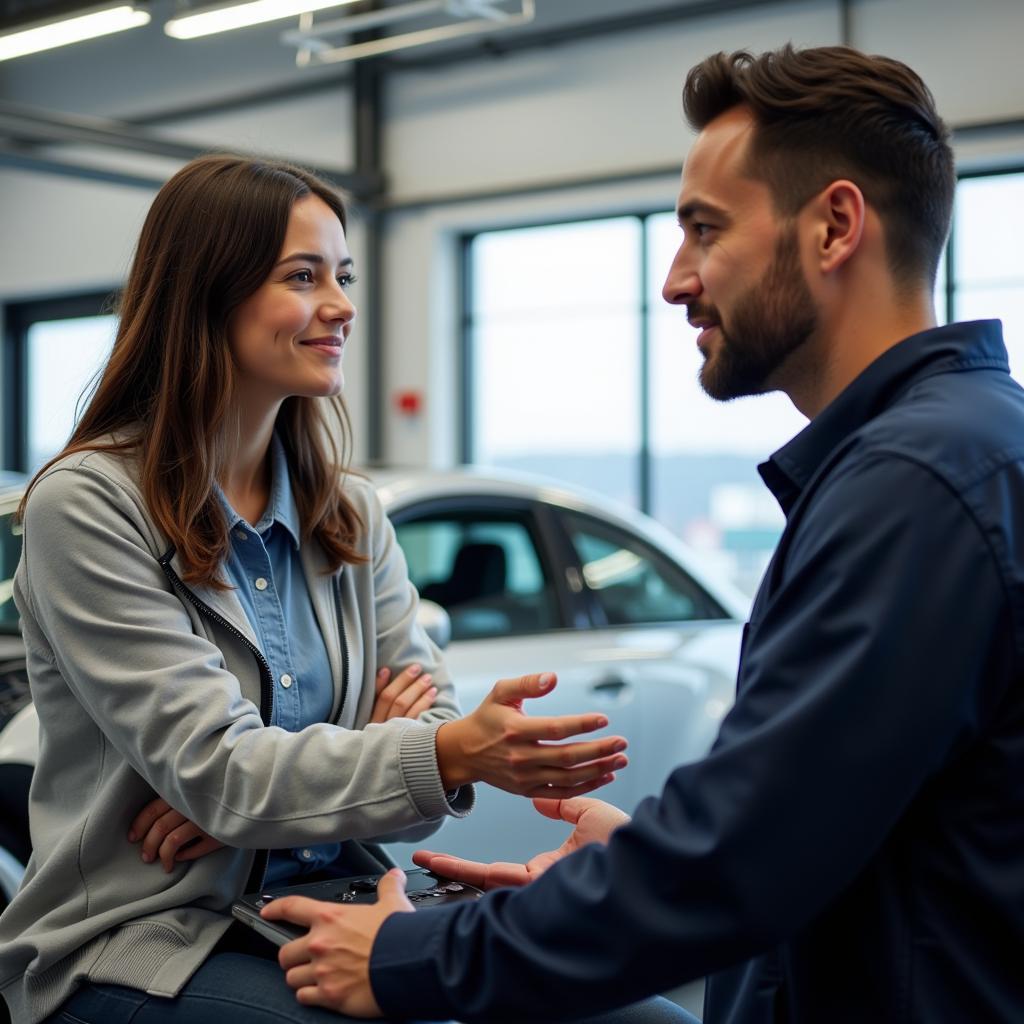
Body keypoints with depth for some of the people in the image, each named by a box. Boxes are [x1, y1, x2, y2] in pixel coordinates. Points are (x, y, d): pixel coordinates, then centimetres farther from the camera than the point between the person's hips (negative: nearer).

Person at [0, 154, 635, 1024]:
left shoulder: (353, 513, 8)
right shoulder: (86, 504, -11)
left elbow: (431, 725, 2)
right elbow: (209, 764, -19)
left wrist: (267, 788, -17)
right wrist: (451, 756, -32)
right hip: (141, 943, -5)